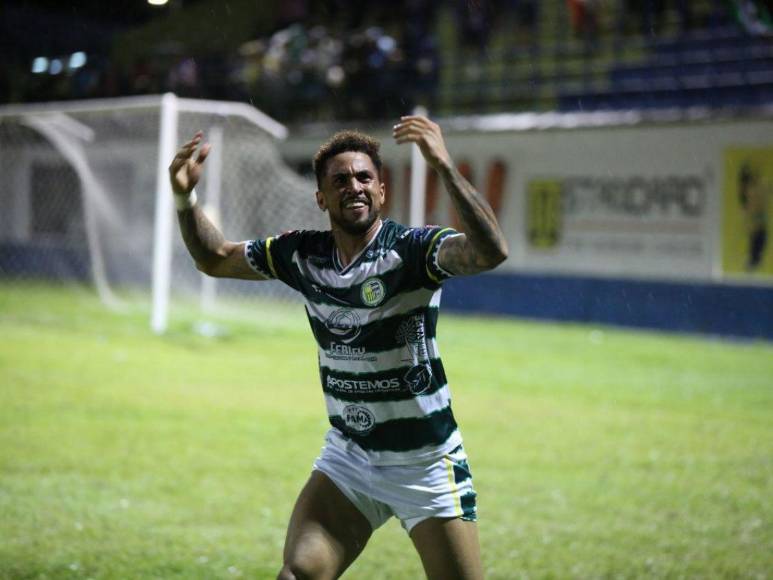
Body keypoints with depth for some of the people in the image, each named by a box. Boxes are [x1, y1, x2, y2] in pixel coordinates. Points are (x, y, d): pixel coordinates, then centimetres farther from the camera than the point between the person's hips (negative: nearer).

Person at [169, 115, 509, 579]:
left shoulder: (412, 249, -15)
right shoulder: (303, 255, 1)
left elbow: (491, 252, -34)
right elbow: (215, 259, 13)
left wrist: (445, 167, -43)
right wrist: (185, 197, -4)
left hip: (427, 467, -4)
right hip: (347, 458, 4)